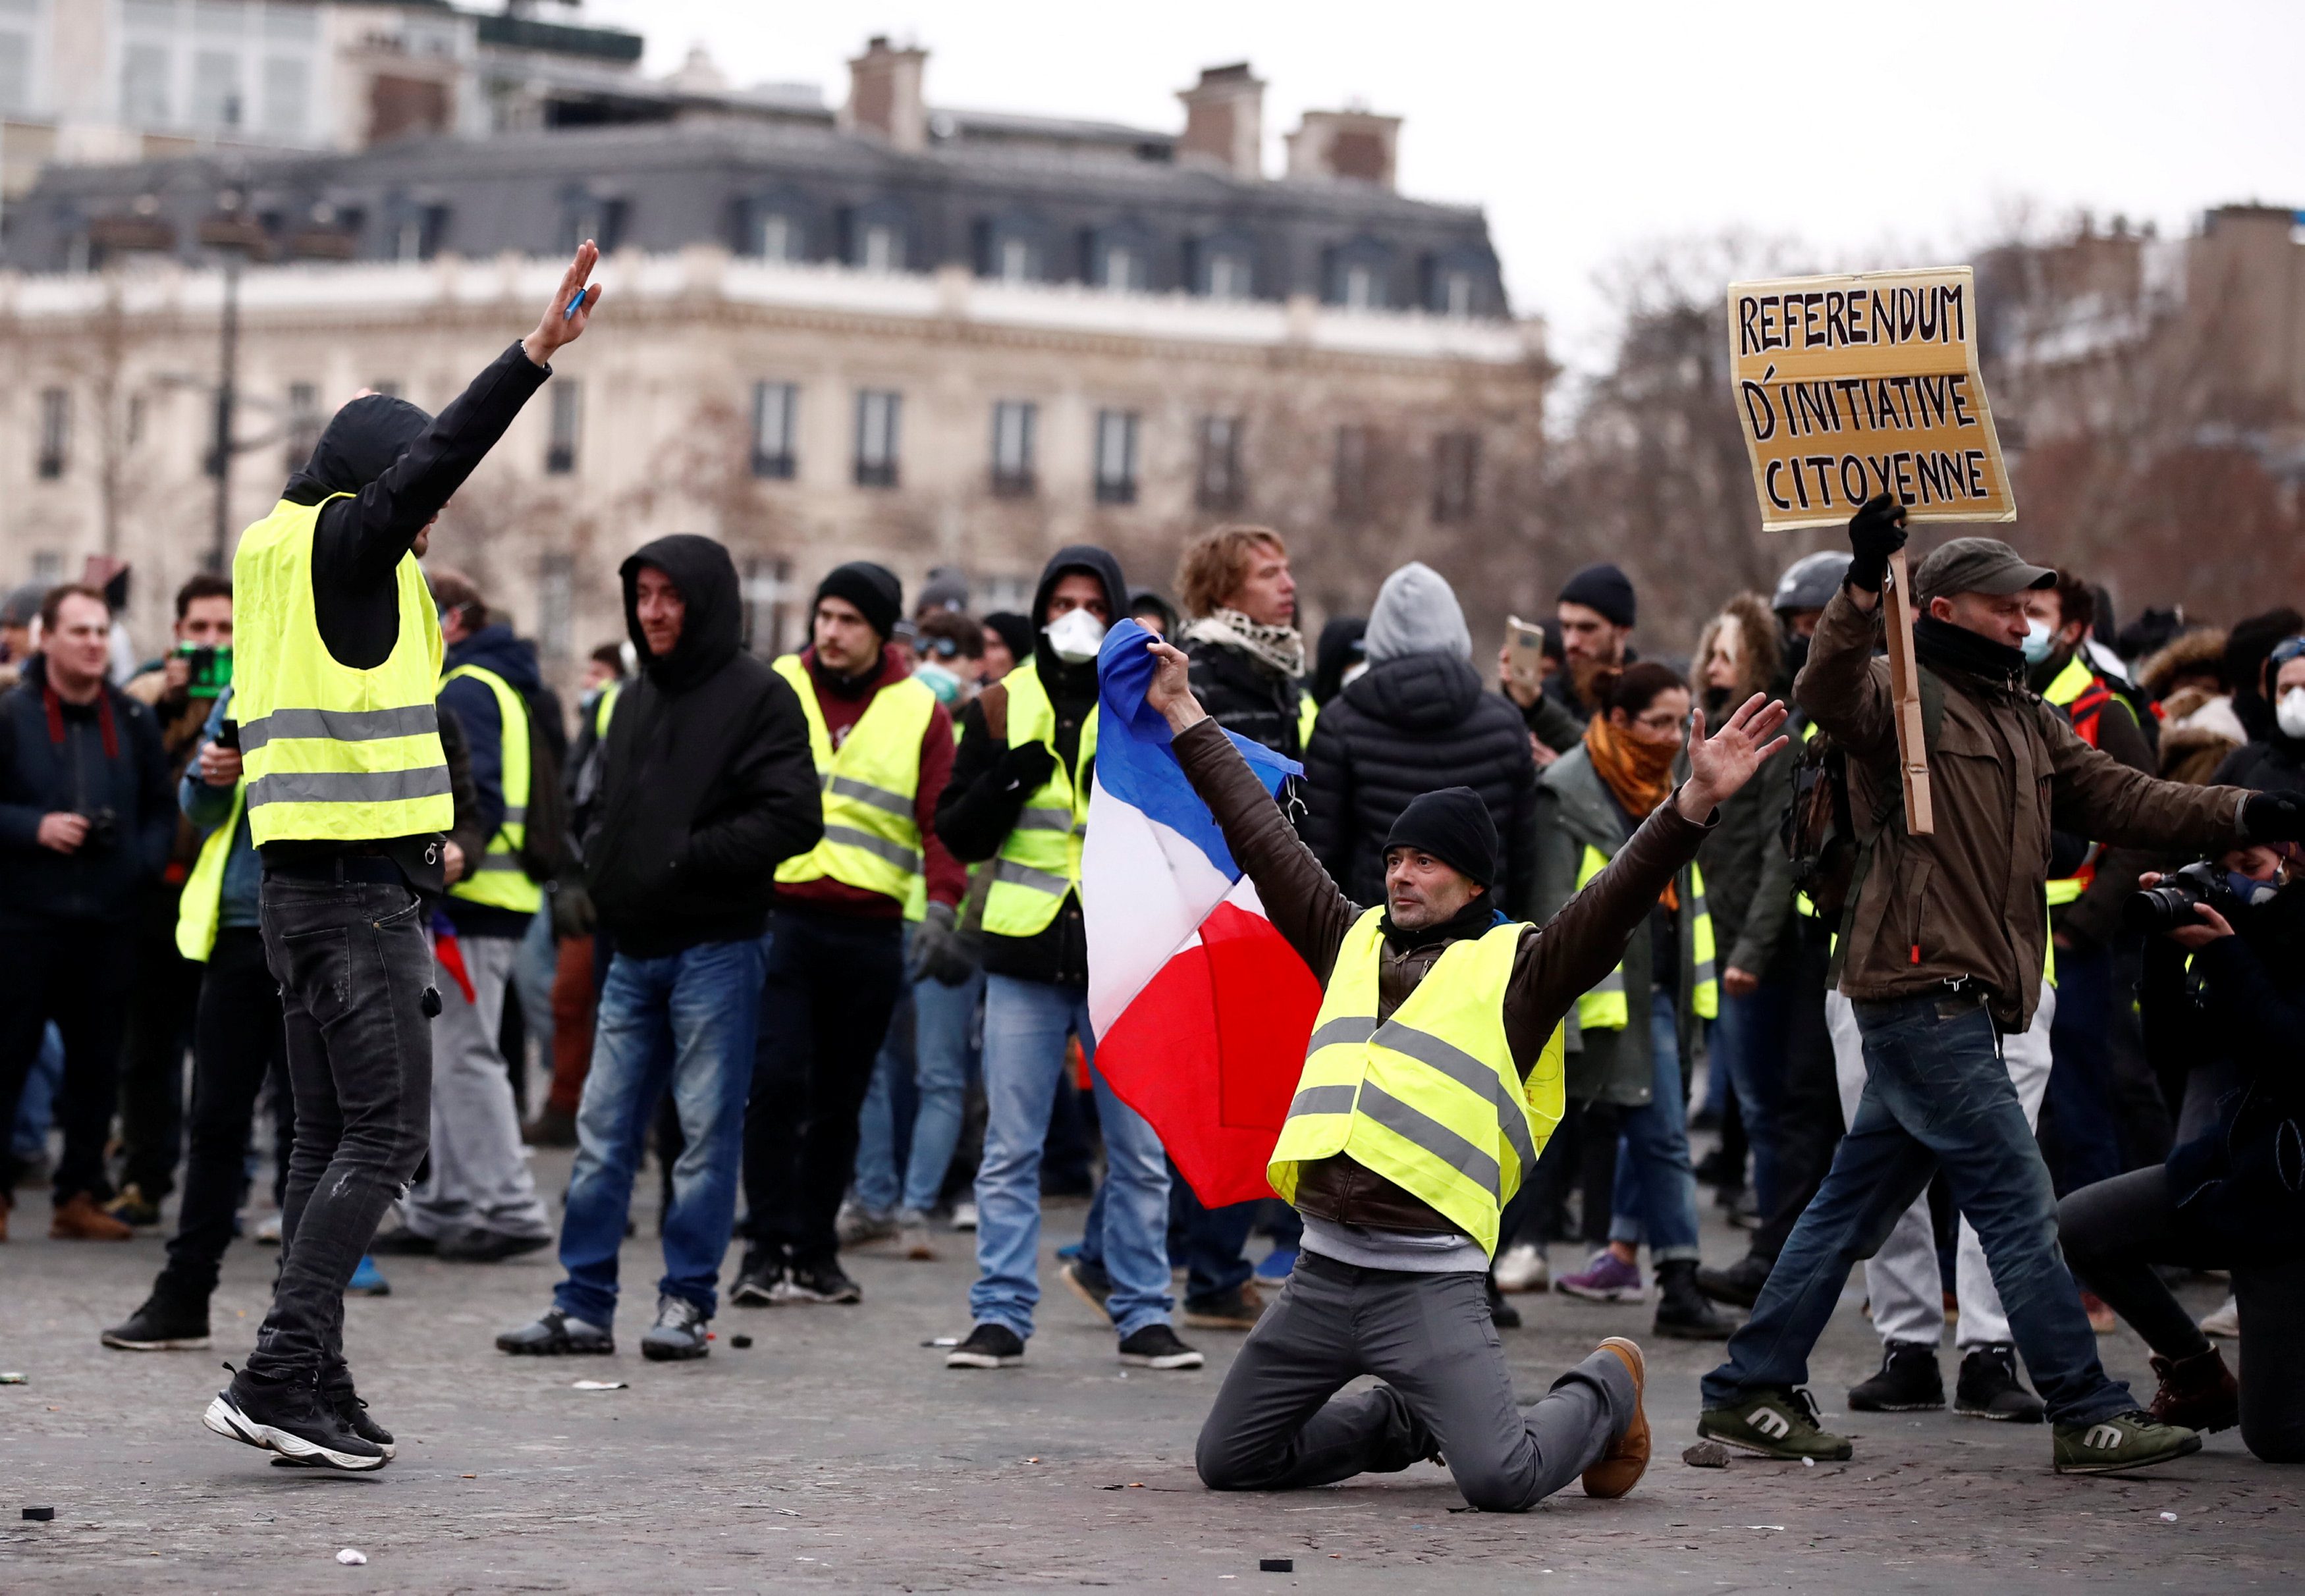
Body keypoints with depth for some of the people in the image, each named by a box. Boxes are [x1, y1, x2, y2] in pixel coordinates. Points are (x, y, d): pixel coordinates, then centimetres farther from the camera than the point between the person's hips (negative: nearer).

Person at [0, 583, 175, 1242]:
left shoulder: (134, 720, 9)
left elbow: (163, 809, 14)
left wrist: (144, 861, -3)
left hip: (109, 919, 4)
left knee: (97, 1064, 6)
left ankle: (80, 1194, 14)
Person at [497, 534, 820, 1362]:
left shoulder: (757, 696, -6)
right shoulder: (636, 699, 17)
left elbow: (793, 820, -14)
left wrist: (688, 857, -17)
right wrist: (599, 866, 7)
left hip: (717, 950, -7)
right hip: (634, 950, 7)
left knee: (708, 1130, -1)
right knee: (602, 1130, 5)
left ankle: (688, 1300, 6)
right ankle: (583, 1305, 10)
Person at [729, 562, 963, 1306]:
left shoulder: (920, 712, 7)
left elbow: (942, 817, 3)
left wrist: (941, 900, -11)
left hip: (870, 930, 2)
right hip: (777, 916, -2)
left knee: (840, 1099, 8)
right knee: (775, 1081, -13)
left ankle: (815, 1252, 16)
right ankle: (768, 1248, -8)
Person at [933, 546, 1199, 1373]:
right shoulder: (1002, 708, 8)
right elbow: (958, 834, 6)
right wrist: (1007, 781, -11)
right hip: (1026, 957, 0)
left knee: (1140, 1151, 4)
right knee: (1010, 1149, 1)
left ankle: (1143, 1316, 12)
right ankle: (1000, 1315, 6)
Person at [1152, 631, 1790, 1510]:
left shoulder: (1517, 967, 3)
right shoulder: (1352, 942, 16)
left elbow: (1620, 895, -10)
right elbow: (1261, 836, 22)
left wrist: (1695, 802, -24)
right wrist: (1187, 719, 25)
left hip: (1432, 1280, -6)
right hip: (1320, 1271, 6)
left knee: (1503, 1480, -20)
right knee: (1228, 1462, 9)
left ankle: (1603, 1391, 16)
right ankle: (1411, 1421, 31)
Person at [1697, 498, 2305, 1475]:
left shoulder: (2029, 723, 22)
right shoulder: (1901, 695, -5)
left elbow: (2121, 800, 14)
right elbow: (1829, 695, -26)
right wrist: (1862, 590, -42)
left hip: (1960, 1002, 9)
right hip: (1921, 987, -9)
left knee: (1859, 1201, 12)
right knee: (2016, 1202, -9)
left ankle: (1750, 1393, 18)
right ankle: (2090, 1418, -7)